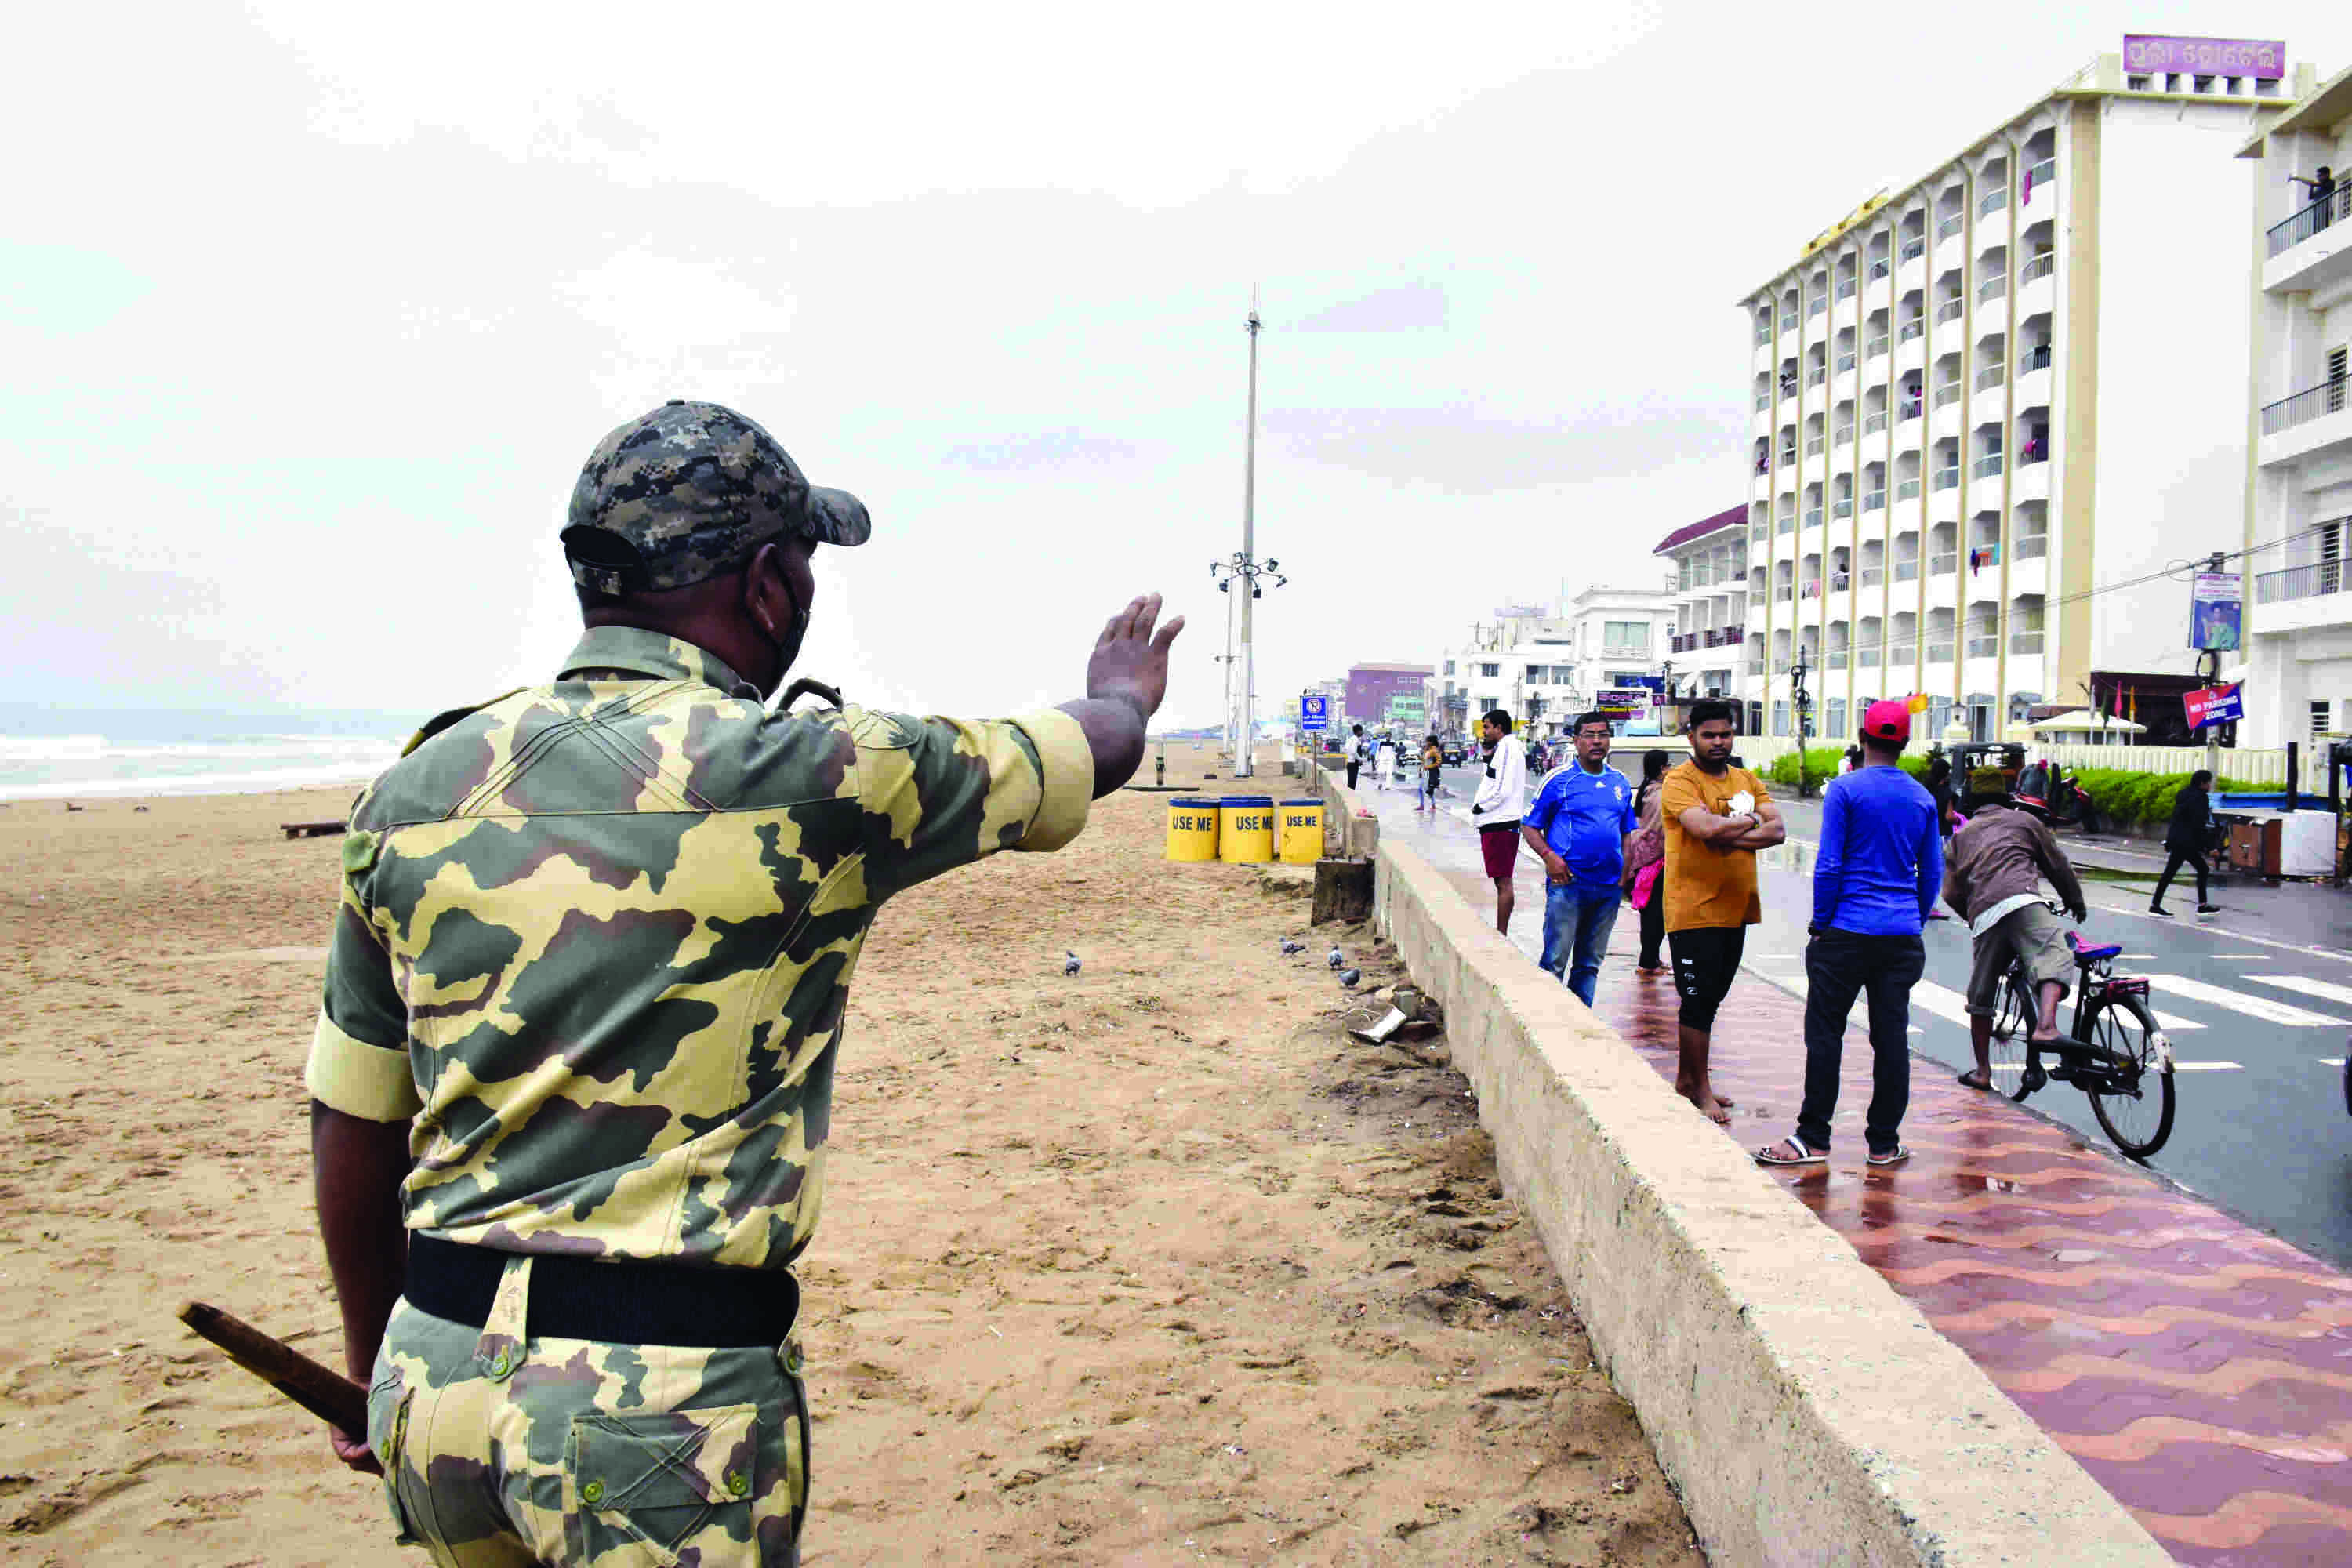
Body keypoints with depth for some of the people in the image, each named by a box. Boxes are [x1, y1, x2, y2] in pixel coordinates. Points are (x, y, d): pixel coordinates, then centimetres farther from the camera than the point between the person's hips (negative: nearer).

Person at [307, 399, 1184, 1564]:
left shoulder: (414, 789, 2)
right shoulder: (812, 778, -12)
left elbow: (351, 1126, 9)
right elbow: (1089, 754, 6)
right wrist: (1122, 695, 30)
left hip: (432, 1376, 6)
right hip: (663, 1398, -6)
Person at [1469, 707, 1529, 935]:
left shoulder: (1506, 749, -13)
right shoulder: (1509, 748, 20)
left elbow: (1501, 790, -20)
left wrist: (1479, 807, -7)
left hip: (1500, 824, -10)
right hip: (1501, 823, 10)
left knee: (1503, 882, -8)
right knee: (1502, 881, 12)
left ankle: (1501, 934, -7)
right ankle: (1501, 933, 17)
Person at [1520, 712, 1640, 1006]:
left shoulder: (1620, 783, 12)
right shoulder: (1559, 780, -3)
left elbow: (1627, 833, 19)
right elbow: (1529, 825, -1)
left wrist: (1625, 873, 5)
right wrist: (1549, 856, -16)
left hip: (1609, 886, 5)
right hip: (1568, 883, -5)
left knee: (1590, 962, 13)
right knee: (1555, 959, -6)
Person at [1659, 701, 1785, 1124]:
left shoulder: (1747, 780, 12)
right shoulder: (1680, 781, -9)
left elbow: (1778, 830, -2)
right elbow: (1706, 827, -26)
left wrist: (1730, 836, -16)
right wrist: (1751, 822, -9)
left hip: (1736, 908, 7)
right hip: (1694, 910, -7)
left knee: (1709, 999, 15)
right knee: (1698, 1001, -2)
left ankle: (1686, 1077, 27)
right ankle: (1700, 1089, 10)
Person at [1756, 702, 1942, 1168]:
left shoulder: (1844, 789, -7)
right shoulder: (1923, 798, 7)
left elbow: (1829, 866, -10)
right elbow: (1933, 873, 11)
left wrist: (1820, 924, -1)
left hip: (1849, 932, -4)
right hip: (1903, 936, 4)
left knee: (1825, 1033, 2)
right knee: (1891, 1037, 8)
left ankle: (1813, 1138, 5)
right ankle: (1884, 1143, 14)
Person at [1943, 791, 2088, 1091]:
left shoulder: (1961, 836, 33)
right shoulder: (2025, 821, 24)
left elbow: (1951, 893, 25)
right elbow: (2059, 867, 25)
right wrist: (2077, 904, 39)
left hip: (1982, 915, 4)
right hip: (2022, 901, -4)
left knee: (1981, 997, 13)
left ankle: (1983, 1070, 20)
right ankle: (2045, 1026, -43)